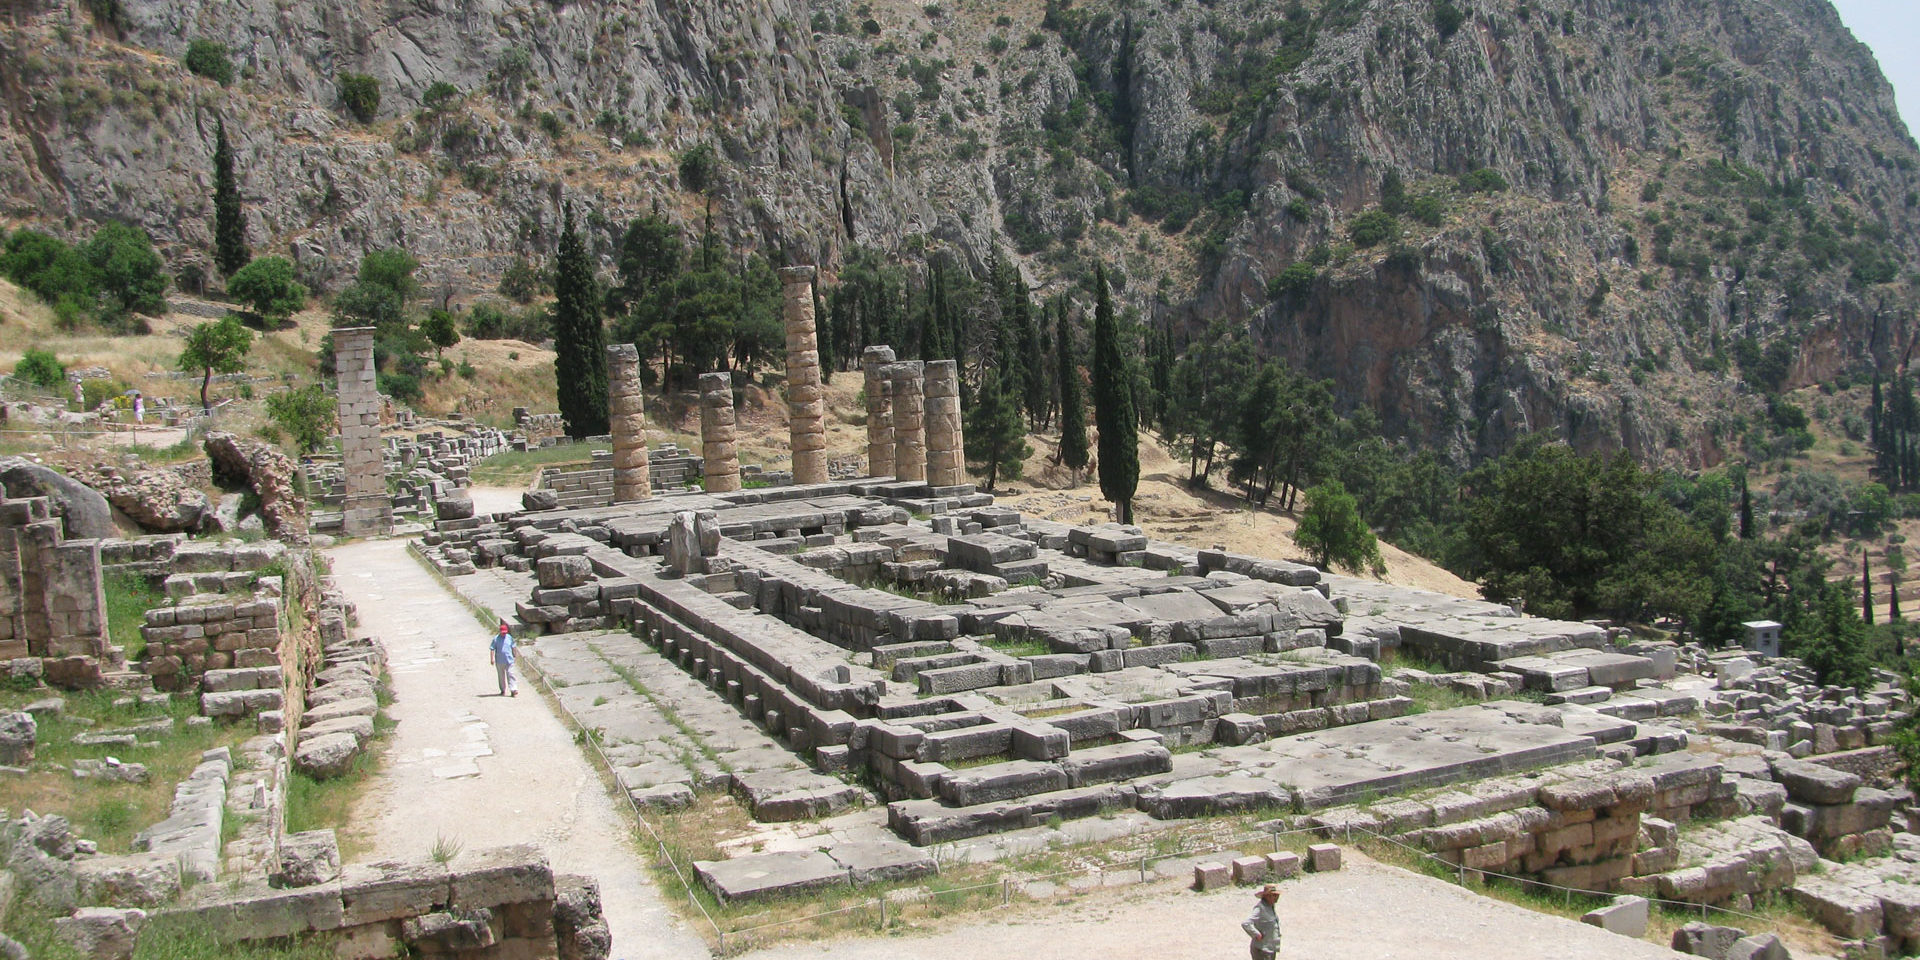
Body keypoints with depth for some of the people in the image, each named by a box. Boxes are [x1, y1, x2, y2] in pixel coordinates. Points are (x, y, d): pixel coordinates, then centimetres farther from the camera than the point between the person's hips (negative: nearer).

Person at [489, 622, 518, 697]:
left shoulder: (509, 637, 4)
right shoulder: (496, 639, -4)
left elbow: (513, 647, 18)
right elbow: (492, 649, -4)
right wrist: (492, 659, -11)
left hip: (509, 660, 0)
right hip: (499, 662, 0)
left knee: (510, 674, -8)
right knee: (501, 676, 10)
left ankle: (513, 690, -13)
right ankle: (503, 690, 22)